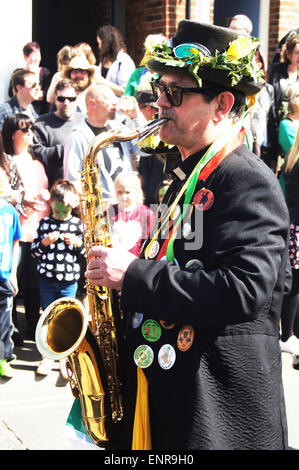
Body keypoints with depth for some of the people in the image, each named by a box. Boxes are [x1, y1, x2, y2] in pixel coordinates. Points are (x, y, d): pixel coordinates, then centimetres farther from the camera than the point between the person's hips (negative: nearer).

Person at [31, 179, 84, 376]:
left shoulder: (78, 224, 0)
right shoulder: (44, 223, 3)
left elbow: (88, 252, 4)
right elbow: (34, 251, 5)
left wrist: (78, 243, -15)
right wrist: (44, 242, -13)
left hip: (69, 280, -1)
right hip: (46, 279, 2)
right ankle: (47, 357, 24)